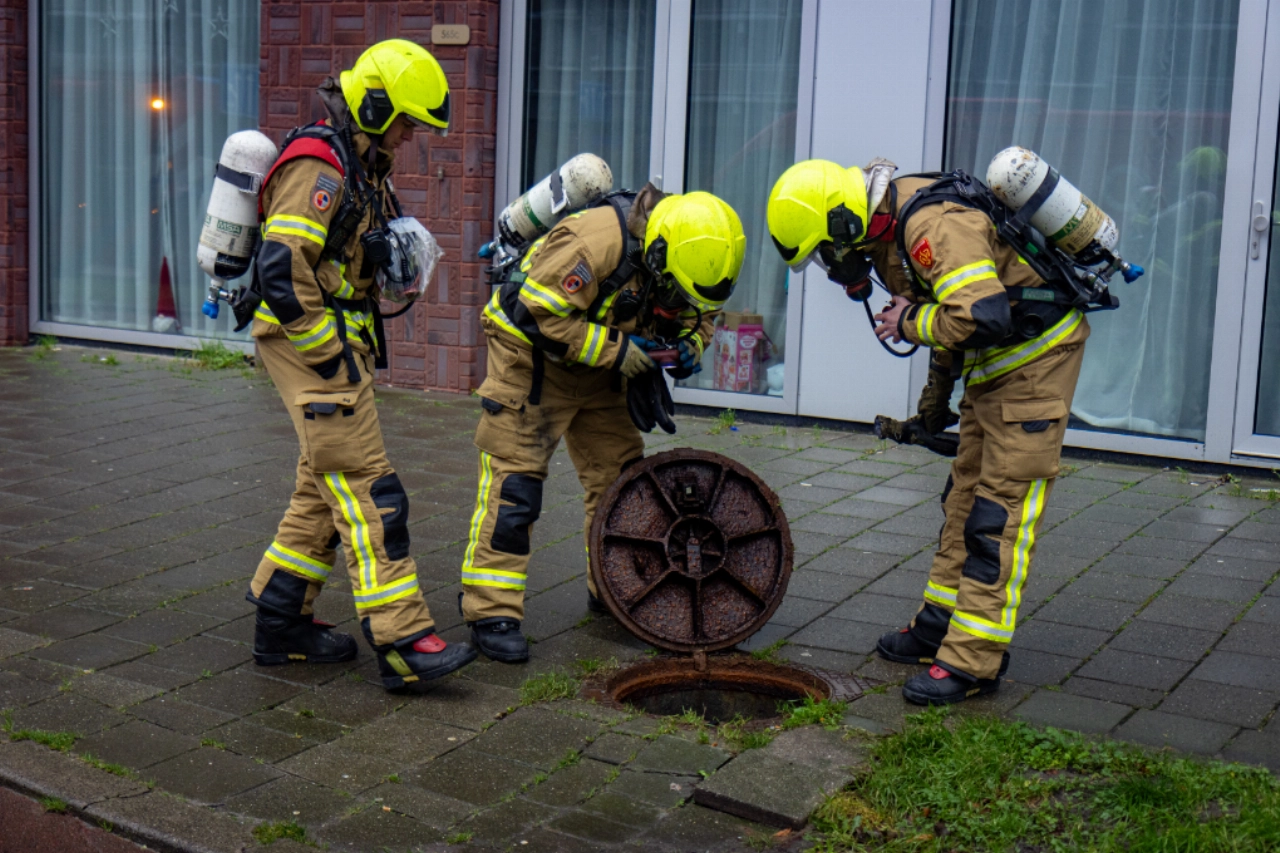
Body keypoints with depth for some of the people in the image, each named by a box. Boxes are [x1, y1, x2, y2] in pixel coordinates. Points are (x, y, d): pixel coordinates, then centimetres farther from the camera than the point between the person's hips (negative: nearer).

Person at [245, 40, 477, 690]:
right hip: (310, 343, -10)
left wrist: (359, 344, 15)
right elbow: (282, 275, -25)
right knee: (365, 490, -11)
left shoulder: (362, 167, 16)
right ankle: (402, 642, -9)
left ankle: (280, 624, 23)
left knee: (325, 488, 14)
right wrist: (331, 355, -20)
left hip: (339, 341, 10)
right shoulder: (319, 168, -16)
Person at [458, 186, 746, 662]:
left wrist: (689, 345, -15)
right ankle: (491, 612, -9)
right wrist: (616, 350, -30)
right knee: (513, 482, -12)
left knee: (620, 477, 8)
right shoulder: (595, 241, -33)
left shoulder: (681, 258, -9)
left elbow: (698, 314, 9)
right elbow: (538, 313, -32)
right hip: (531, 357, -7)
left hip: (600, 371, 8)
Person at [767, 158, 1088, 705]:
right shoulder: (891, 227, 5)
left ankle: (972, 660, -8)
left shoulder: (934, 226, -28)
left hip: (1037, 352, -10)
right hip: (997, 358, 10)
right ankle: (941, 625, 25)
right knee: (967, 490, 15)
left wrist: (911, 323, -20)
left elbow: (982, 317, -39)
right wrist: (936, 395, 26)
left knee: (1001, 505, -10)